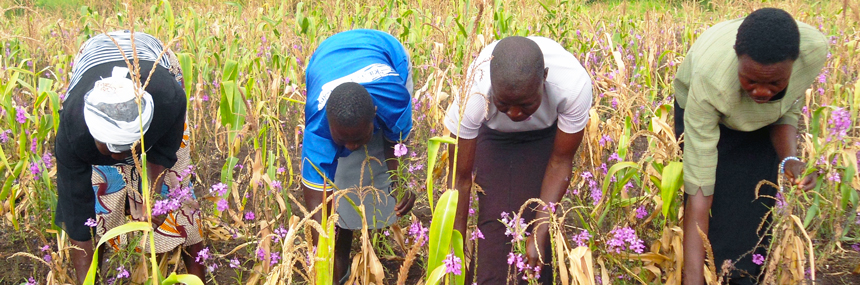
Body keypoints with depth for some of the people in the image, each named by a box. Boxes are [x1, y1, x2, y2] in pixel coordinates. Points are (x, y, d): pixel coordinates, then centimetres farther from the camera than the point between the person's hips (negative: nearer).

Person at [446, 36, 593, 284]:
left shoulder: (575, 84, -39)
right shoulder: (472, 96, -40)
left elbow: (560, 162, -23)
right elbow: (461, 178, -27)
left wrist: (540, 235, -27)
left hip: (547, 131, 0)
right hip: (492, 133, 0)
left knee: (537, 216, -12)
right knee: (494, 216, -14)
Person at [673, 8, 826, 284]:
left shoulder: (814, 49, -36)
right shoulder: (710, 77, -45)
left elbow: (788, 110, -13)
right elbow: (699, 188, -43)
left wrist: (789, 159, -33)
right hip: (707, 108, -2)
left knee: (760, 204, -2)